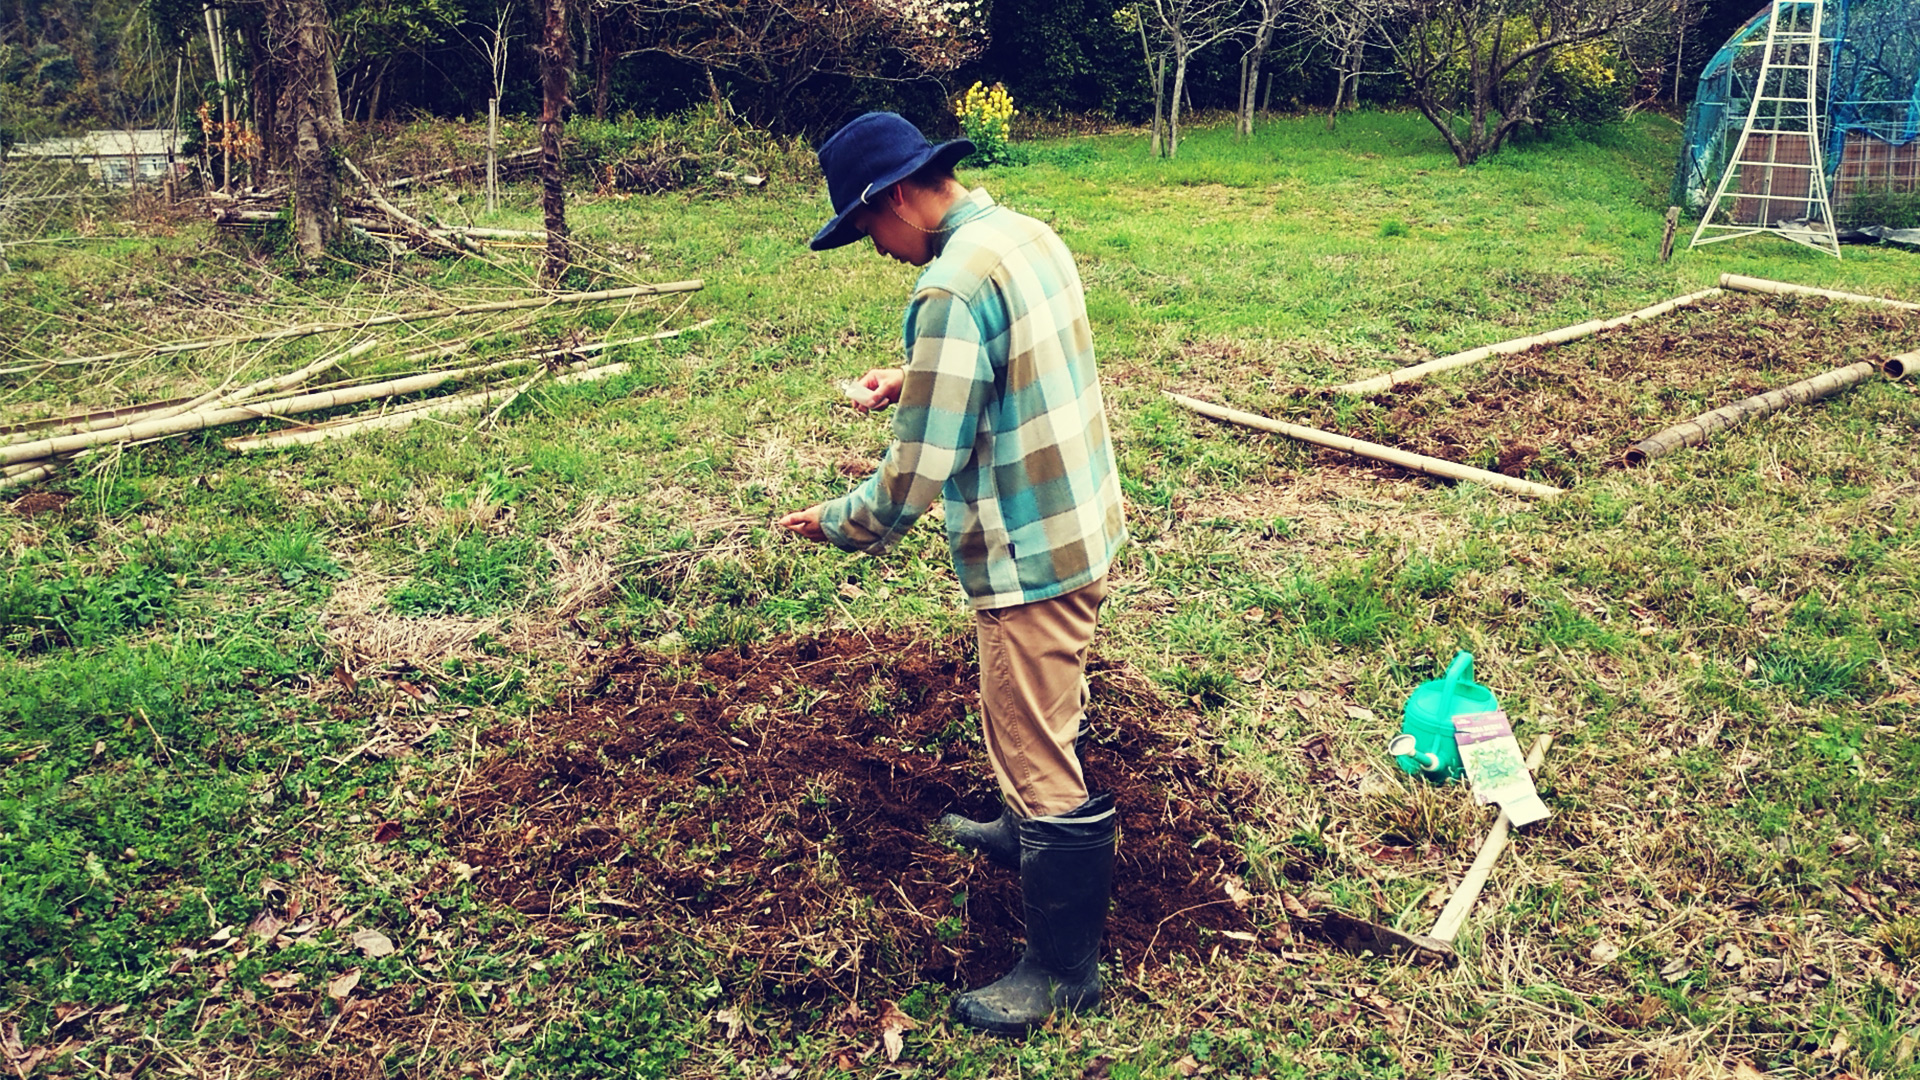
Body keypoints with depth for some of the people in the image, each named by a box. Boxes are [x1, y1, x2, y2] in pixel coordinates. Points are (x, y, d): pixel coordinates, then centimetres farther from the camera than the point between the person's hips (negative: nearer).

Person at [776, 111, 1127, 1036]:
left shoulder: (954, 284, -24)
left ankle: (1063, 970, 16)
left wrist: (836, 523, -6)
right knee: (1038, 712, 30)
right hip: (1081, 524, 10)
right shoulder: (1028, 234, 5)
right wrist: (914, 378, 13)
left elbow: (923, 467, -22)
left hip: (1032, 553, -10)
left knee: (1037, 751, 2)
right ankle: (1027, 831, 54)